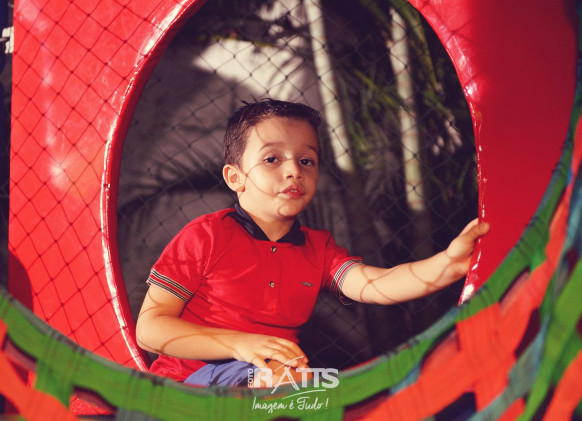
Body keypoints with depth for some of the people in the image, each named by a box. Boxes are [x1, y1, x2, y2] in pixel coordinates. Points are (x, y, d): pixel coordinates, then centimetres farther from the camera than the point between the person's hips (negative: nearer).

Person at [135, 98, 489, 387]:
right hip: (194, 378, -5)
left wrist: (445, 265, -29)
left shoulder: (318, 248, 12)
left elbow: (376, 285, -8)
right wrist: (239, 344, -20)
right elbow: (149, 328, -6)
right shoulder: (206, 234, -3)